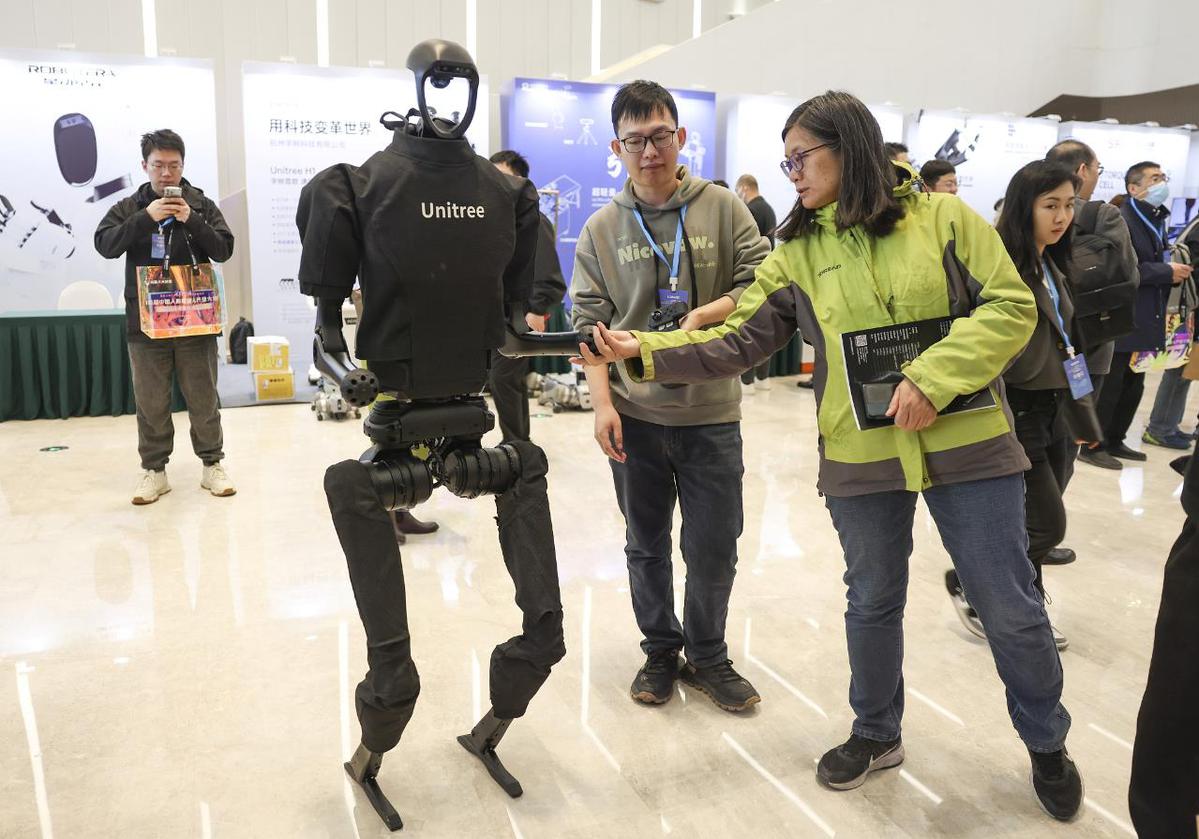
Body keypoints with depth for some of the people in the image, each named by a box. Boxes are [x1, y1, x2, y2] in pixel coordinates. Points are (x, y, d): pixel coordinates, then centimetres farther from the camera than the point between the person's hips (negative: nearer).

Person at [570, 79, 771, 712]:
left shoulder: (723, 208, 2)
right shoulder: (601, 229, 4)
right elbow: (590, 323, 1)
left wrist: (705, 314, -18)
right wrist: (603, 404, -9)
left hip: (711, 412, -1)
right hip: (634, 415, 1)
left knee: (714, 547, 7)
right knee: (646, 544, 13)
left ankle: (706, 655, 29)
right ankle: (660, 649, 33)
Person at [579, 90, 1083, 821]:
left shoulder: (944, 218, -2)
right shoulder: (796, 254, 3)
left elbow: (1011, 306, -6)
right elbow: (738, 342, -3)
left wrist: (933, 378, -19)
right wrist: (643, 352, -16)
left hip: (967, 443, -1)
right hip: (861, 457, 2)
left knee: (1010, 605, 8)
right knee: (874, 601, 15)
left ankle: (1048, 745, 34)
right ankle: (877, 735, 38)